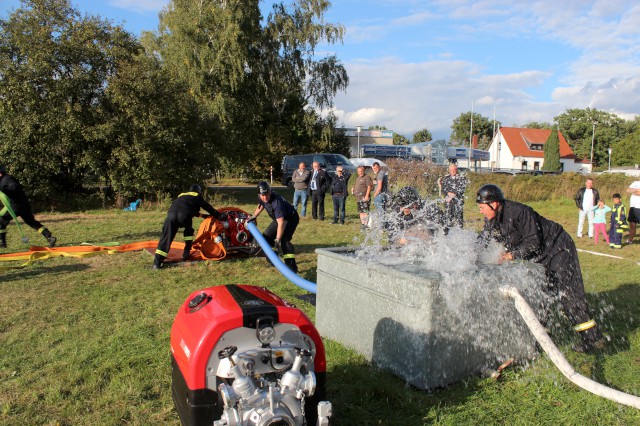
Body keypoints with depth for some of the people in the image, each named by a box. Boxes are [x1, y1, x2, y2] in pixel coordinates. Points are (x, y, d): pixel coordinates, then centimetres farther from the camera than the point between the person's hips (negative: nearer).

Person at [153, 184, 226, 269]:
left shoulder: (182, 195, 40)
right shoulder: (197, 197, 26)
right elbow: (208, 208, 29)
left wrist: (203, 215, 58)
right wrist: (220, 216, 39)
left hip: (171, 214, 3)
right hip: (184, 216, -3)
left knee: (166, 237, 2)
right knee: (189, 230, 27)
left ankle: (157, 262, -7)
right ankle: (186, 253, 22)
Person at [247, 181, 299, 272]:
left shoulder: (277, 201, -39)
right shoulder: (261, 197, -14)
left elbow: (281, 223, -42)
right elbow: (261, 205, 14)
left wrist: (277, 239, -44)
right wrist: (253, 216, 19)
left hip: (290, 218, -9)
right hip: (279, 218, 9)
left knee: (284, 239, -28)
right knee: (266, 237, 11)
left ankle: (292, 266, -31)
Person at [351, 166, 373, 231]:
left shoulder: (367, 177, -8)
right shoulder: (357, 178, 20)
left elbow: (369, 187, -15)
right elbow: (355, 186, 34)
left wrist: (367, 196, -22)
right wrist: (353, 189, 11)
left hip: (365, 198, -9)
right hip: (359, 198, 9)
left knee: (365, 212, -11)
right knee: (361, 212, 14)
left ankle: (366, 224, -10)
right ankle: (362, 224, 21)